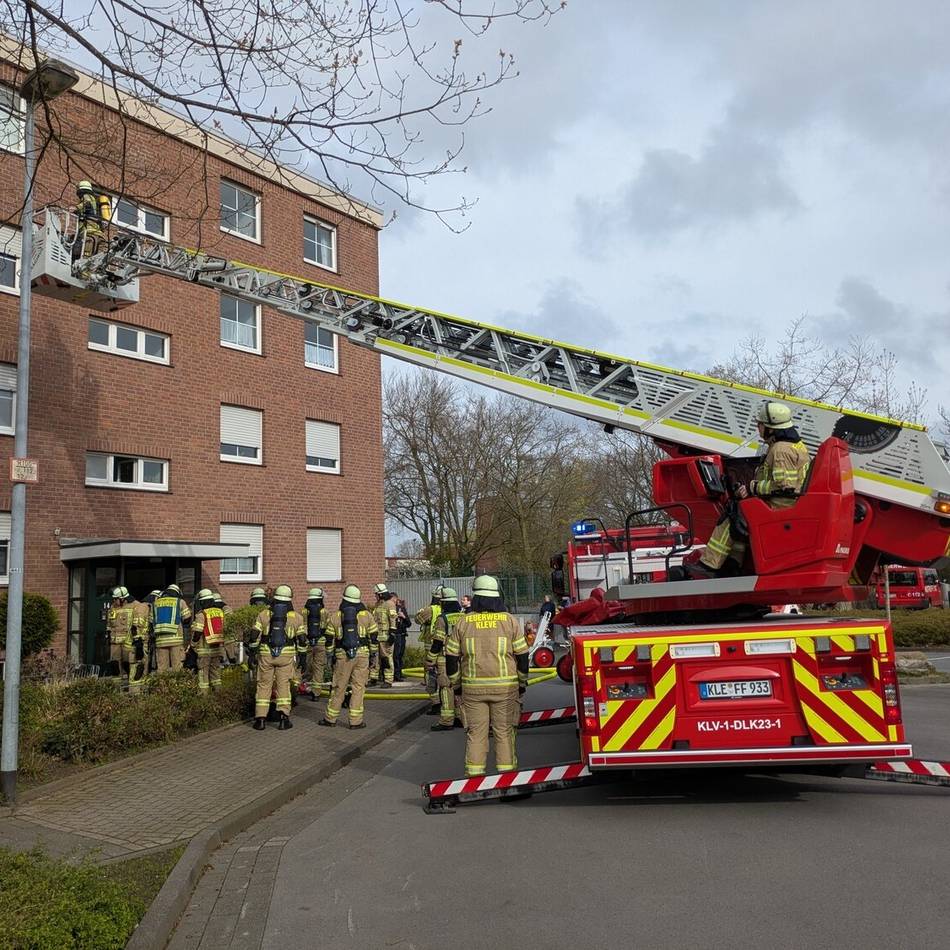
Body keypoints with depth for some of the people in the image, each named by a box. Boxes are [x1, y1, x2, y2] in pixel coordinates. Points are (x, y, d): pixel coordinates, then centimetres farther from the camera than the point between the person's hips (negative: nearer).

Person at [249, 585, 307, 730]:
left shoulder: (264, 614, 0)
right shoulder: (296, 617, 1)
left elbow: (255, 635, -1)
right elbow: (302, 639, 2)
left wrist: (252, 652, 10)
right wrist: (302, 656, 13)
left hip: (266, 654, 0)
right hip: (286, 655, 0)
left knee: (264, 685, 9)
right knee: (283, 685, 7)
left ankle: (260, 718, 9)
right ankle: (284, 717, 1)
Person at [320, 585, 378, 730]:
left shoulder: (334, 616, 3)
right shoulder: (367, 615, 2)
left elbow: (329, 640, 5)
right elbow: (373, 637, 4)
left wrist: (331, 657, 14)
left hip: (342, 656, 1)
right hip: (362, 654, 0)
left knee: (339, 687, 10)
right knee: (358, 687, 4)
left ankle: (330, 718, 21)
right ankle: (356, 721, 5)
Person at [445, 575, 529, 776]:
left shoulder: (463, 622, 1)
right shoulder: (509, 620, -1)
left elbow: (452, 656, 4)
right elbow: (522, 654, 2)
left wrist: (456, 683, 15)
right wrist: (522, 682, 14)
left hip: (473, 687, 1)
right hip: (505, 686, -1)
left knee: (475, 732, 8)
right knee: (504, 731, 7)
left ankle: (474, 774, 9)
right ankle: (507, 774, 9)